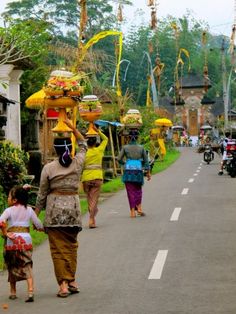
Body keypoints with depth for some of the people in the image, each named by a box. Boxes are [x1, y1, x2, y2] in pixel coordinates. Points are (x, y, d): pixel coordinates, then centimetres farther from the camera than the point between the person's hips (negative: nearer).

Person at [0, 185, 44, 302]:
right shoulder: (29, 210, 5)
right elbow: (38, 224, 9)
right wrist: (41, 228, 30)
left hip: (12, 240, -2)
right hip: (26, 240, 2)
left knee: (12, 267, 14)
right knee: (27, 266, 1)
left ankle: (13, 292, 23)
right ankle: (30, 292, -15)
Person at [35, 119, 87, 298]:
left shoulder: (48, 168, -5)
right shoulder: (78, 163, -1)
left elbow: (42, 194, 0)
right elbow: (83, 145, 20)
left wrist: (36, 214, 9)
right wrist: (72, 127, 20)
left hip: (55, 210, -2)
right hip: (73, 206, 2)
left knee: (58, 248, 1)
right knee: (71, 246, 15)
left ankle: (63, 284, -4)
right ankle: (72, 281, 18)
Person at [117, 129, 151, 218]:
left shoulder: (125, 147, -2)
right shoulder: (141, 148, 1)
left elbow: (119, 159, -3)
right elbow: (146, 161, 4)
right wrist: (148, 172, 12)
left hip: (128, 171, -1)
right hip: (138, 171, 1)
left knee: (130, 192, 5)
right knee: (138, 190, 21)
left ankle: (132, 211, 3)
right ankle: (139, 208, 11)